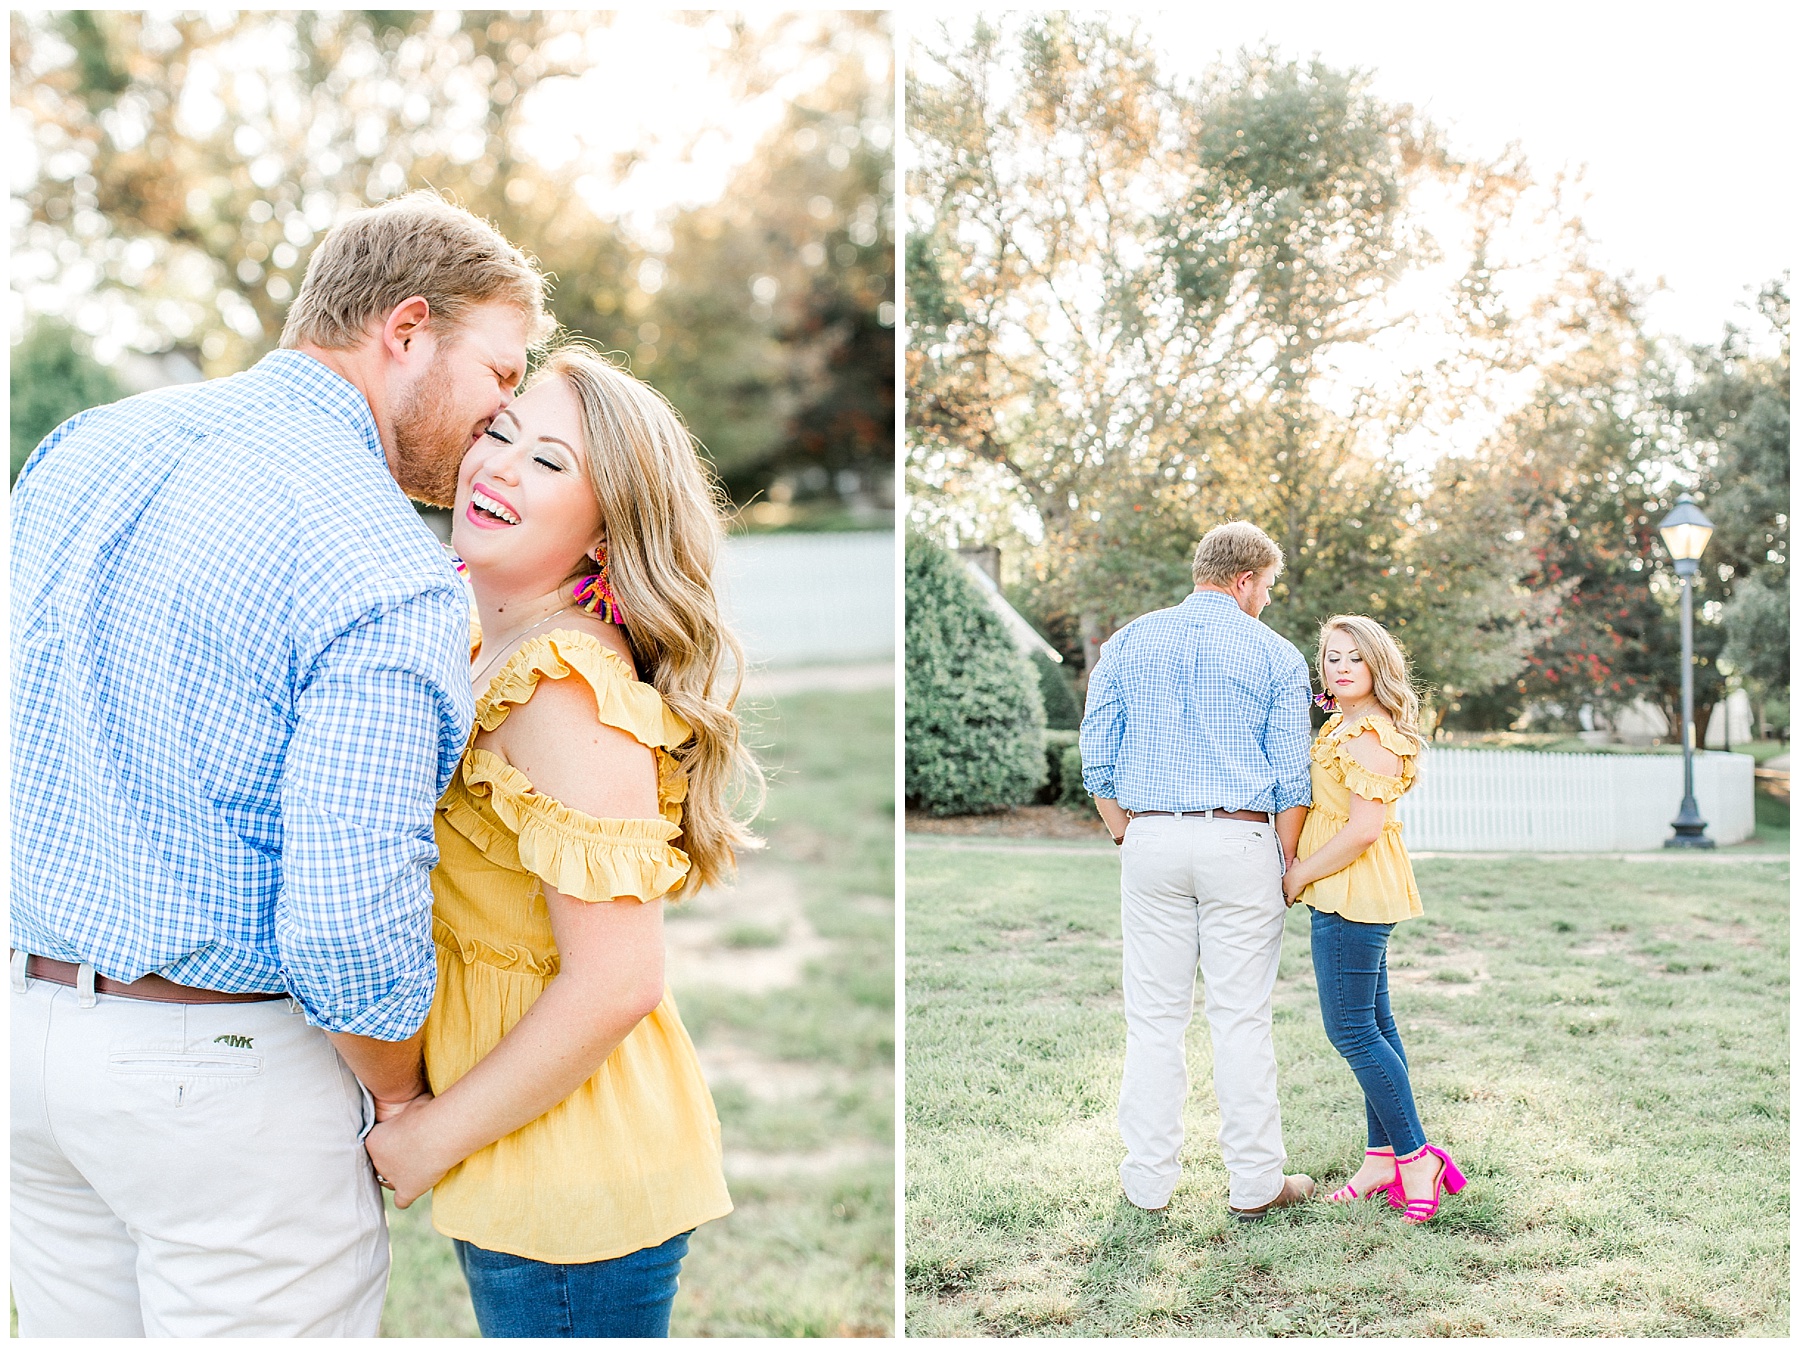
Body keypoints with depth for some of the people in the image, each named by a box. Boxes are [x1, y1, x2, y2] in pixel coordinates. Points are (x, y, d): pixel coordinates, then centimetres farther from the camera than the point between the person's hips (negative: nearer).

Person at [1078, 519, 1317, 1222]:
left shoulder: (1128, 641, 8)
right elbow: (1293, 777, 0)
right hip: (1240, 842, -2)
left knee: (1154, 1015, 8)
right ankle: (1255, 1182, 12)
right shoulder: (1275, 655, 2)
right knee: (1241, 1017, 4)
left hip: (1151, 840, 2)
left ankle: (1149, 1178, 14)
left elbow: (1097, 759, 7)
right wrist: (1286, 866, 9)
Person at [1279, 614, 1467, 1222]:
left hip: (1352, 893, -11)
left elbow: (1364, 829, -23)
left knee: (1351, 1029, -7)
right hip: (1351, 894, 11)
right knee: (1373, 1024, 12)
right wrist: (1304, 870, 14)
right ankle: (1383, 1158, 19)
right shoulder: (1344, 726, 16)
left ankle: (1414, 1156, 0)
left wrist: (1301, 873, -15)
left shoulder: (1369, 735, -17)